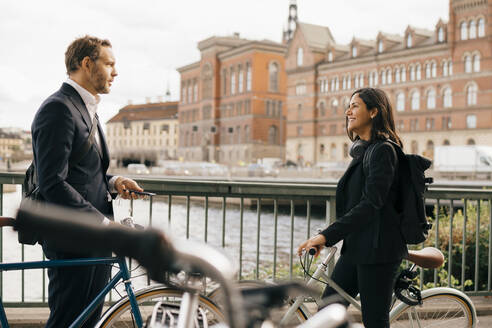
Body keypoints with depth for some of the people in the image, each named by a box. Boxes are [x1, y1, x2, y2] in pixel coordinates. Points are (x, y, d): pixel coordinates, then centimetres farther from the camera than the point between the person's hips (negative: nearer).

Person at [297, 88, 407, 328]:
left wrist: (326, 236, -24)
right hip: (356, 248, 9)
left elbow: (370, 204, -21)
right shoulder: (363, 150, 15)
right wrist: (326, 237, 19)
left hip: (377, 249, -9)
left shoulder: (382, 150, -14)